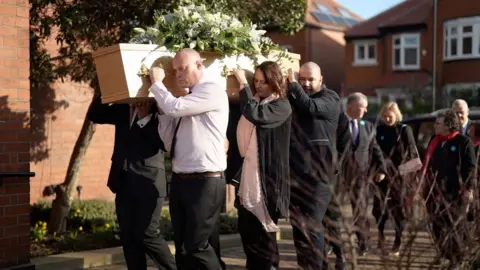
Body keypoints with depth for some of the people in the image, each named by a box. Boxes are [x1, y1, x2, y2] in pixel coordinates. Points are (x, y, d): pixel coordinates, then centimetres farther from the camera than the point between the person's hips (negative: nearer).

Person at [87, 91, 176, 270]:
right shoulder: (123, 108, 12)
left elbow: (165, 141, -14)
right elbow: (94, 115, 11)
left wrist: (145, 117, -17)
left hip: (148, 180, -6)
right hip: (124, 181, 6)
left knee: (148, 235, -7)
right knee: (128, 237, 6)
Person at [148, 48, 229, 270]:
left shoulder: (212, 89, -8)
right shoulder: (187, 98, 17)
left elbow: (174, 108, -21)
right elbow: (170, 142, 16)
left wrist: (156, 83, -5)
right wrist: (161, 109, 7)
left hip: (204, 182, -9)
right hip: (180, 180, 9)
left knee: (196, 246, -7)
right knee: (182, 247, 11)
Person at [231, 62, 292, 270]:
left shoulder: (281, 106, -8)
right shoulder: (255, 101, 13)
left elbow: (255, 115, -28)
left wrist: (243, 84, -20)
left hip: (267, 178, -7)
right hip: (249, 176, 7)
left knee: (262, 232, -3)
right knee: (246, 229, 10)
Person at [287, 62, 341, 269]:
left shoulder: (330, 99, 0)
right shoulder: (292, 97, 15)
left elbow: (311, 107, -19)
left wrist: (293, 85, -13)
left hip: (317, 173, -5)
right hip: (295, 172, 5)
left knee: (312, 225, -8)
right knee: (297, 224, 8)